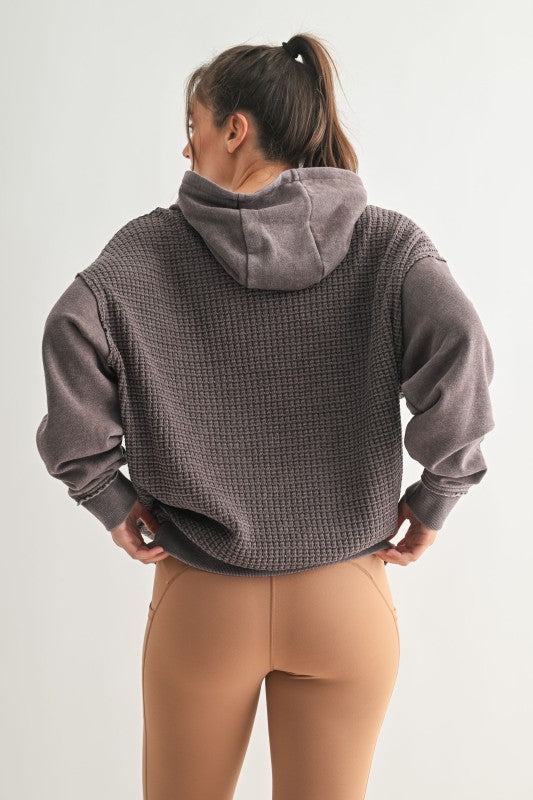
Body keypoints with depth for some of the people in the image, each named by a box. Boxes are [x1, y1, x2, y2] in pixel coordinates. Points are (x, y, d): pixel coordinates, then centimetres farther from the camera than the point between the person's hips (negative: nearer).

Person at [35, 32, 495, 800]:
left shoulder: (151, 246, -6)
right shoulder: (387, 244, -4)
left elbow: (72, 336, -21)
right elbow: (458, 348, -20)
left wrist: (105, 491, -10)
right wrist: (437, 493, -7)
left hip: (199, 600, 0)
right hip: (345, 598, 1)